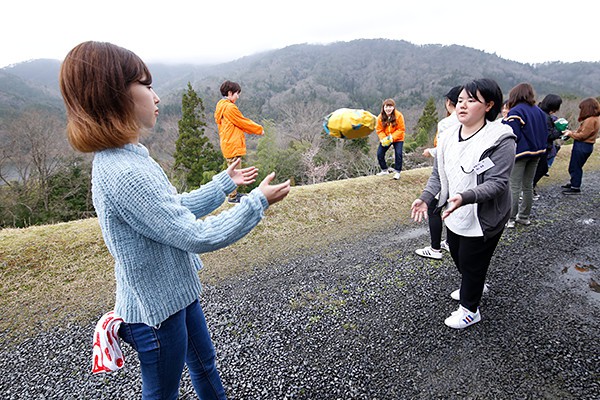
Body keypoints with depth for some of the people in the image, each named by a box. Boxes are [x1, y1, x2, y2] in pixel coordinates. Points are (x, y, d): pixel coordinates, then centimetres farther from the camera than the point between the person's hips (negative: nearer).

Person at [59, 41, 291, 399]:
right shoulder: (124, 173, -31)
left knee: (205, 363, 29)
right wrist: (258, 201, -19)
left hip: (176, 292, 9)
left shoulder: (129, 157, 1)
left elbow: (178, 208, 10)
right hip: (156, 309, -9)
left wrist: (226, 182, 15)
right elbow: (198, 237, -28)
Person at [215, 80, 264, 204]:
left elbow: (239, 122, 18)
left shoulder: (221, 106, 15)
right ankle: (232, 197, 5)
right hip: (233, 145, -10)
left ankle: (233, 193, 27)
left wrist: (255, 128, 14)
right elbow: (243, 122, -11)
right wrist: (259, 129, 2)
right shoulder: (230, 107, -17)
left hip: (228, 145, 10)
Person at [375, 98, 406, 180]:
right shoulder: (380, 117, -13)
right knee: (379, 154, -2)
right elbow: (379, 130, -7)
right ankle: (385, 170, 19)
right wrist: (383, 138, -23)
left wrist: (392, 137, -27)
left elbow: (401, 129, -16)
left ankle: (397, 172, 5)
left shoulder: (399, 116, -19)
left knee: (398, 154, -13)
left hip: (397, 139, -3)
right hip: (385, 139, 3)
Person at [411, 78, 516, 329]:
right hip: (454, 215, 7)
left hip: (483, 219, -7)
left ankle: (469, 310, 35)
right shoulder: (448, 136, -2)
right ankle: (474, 287, 56)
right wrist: (426, 197, -11)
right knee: (458, 257, 25)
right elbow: (438, 174, 4)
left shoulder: (500, 139, -21)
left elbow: (497, 183, -26)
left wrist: (465, 197, -41)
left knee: (471, 263, 10)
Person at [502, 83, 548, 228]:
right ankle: (524, 216, 24)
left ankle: (510, 219, 2)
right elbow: (545, 133, 13)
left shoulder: (515, 111, -15)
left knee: (514, 187, -2)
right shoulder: (539, 111, 9)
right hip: (536, 152, 7)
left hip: (520, 153, -7)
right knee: (528, 186, 15)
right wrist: (540, 147, 22)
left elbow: (513, 135, -21)